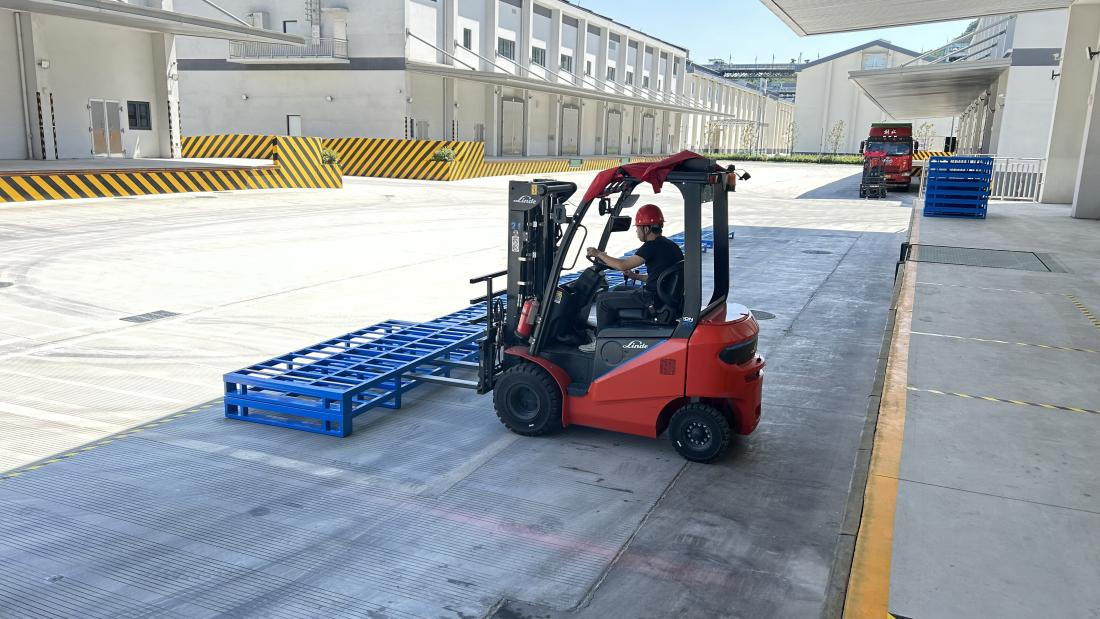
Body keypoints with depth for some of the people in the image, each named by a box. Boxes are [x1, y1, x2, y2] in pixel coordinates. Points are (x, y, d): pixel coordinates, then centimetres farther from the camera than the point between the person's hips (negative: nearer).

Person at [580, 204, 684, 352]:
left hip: (652, 298, -10)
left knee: (603, 300, -1)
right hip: (664, 295, 10)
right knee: (618, 290, 27)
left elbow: (623, 265, -16)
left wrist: (599, 254, -5)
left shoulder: (652, 247, -17)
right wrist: (636, 276, 19)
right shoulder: (670, 245, 12)